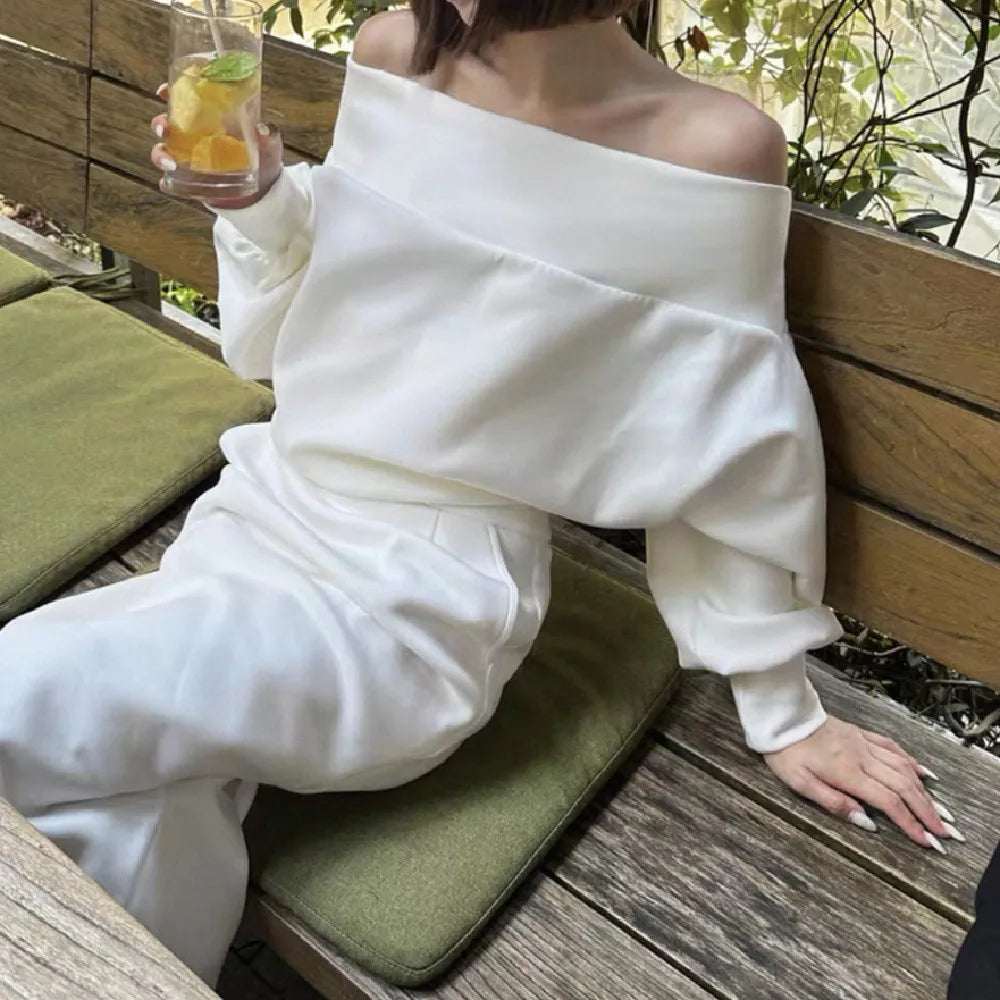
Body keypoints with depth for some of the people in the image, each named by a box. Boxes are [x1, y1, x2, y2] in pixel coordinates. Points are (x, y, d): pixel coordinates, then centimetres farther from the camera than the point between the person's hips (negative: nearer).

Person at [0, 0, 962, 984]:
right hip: (260, 511, 5)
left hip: (422, 595, -4)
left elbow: (734, 455, -6)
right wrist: (258, 200, -7)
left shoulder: (712, 145, -14)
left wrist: (782, 710, 2)